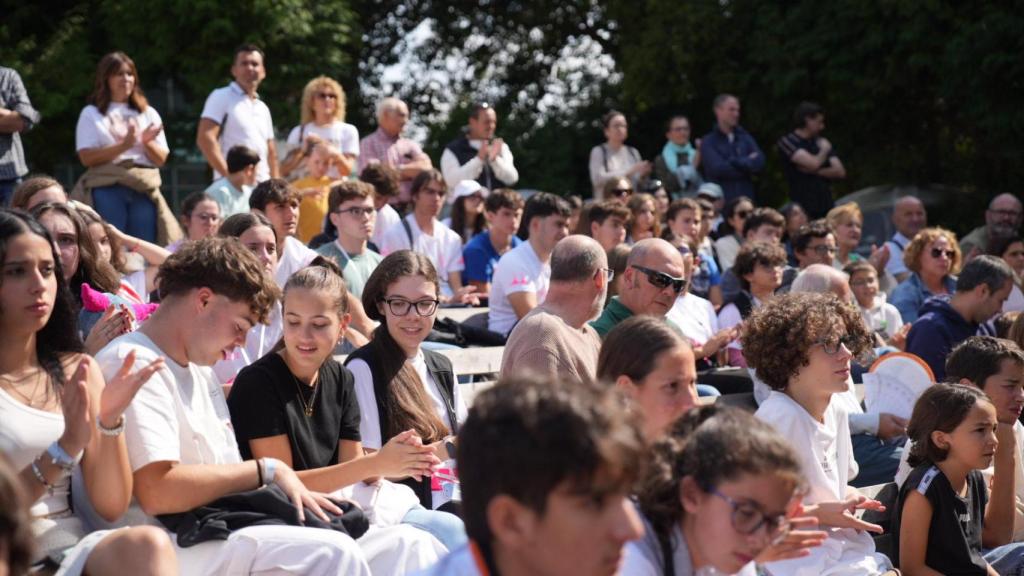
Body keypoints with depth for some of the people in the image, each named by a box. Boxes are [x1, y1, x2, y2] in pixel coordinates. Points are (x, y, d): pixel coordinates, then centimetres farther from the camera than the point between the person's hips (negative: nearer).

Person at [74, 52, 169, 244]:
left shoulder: (148, 113, 19)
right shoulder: (92, 114, 9)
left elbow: (161, 159, 13)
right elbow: (87, 157, -4)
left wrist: (147, 143, -8)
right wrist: (123, 146, -14)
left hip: (144, 189, 3)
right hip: (108, 188, -3)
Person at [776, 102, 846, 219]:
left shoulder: (821, 142, 14)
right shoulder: (787, 142, -4)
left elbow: (840, 172, 6)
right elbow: (814, 163, -16)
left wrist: (816, 172, -8)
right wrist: (825, 150, 4)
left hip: (826, 207, 5)